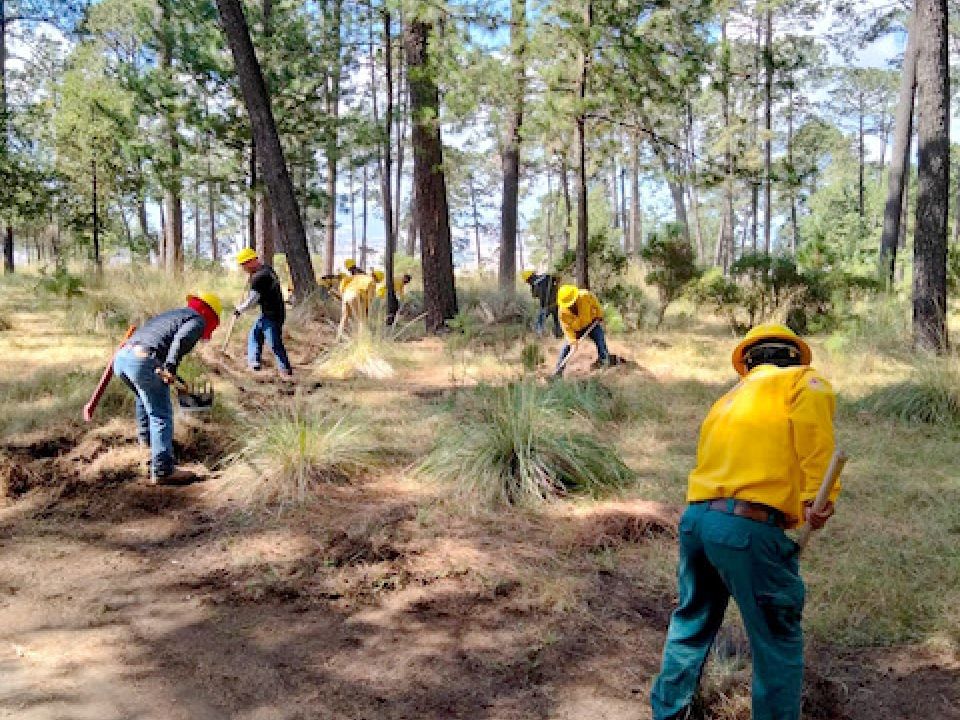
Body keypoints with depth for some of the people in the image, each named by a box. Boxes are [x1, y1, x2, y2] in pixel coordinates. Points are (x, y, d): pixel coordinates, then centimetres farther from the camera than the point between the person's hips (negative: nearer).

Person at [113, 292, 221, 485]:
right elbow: (181, 339, -12)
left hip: (121, 357, 9)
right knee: (162, 415, -1)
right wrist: (170, 368, -20)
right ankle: (163, 471, -3)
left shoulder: (170, 314, 34)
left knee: (145, 396, 36)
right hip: (144, 361, -9)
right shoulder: (198, 320, 10)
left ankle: (145, 437, 55)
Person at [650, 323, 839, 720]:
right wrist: (818, 496, -20)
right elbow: (812, 411, -17)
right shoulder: (801, 378, 7)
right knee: (777, 644, 11)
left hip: (695, 518, 7)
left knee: (691, 624, 25)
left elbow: (715, 460, 17)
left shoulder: (728, 399, 27)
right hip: (747, 528, -7)